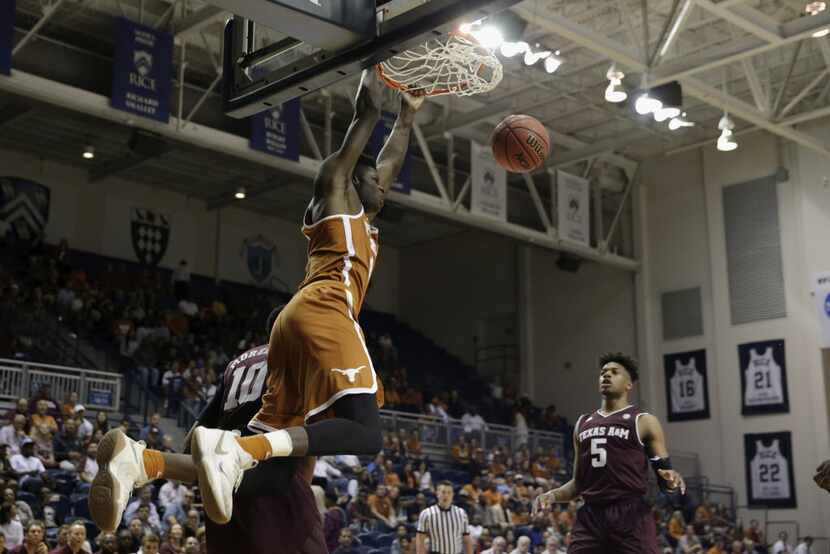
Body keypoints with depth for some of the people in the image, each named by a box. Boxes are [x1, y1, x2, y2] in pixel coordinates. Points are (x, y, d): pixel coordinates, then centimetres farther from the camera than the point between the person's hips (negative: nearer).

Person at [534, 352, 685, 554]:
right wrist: (553, 495, 5)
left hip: (631, 515, -4)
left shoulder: (643, 421, 4)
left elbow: (664, 482, 2)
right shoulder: (583, 424, 19)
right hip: (590, 516, 5)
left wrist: (671, 480, -21)